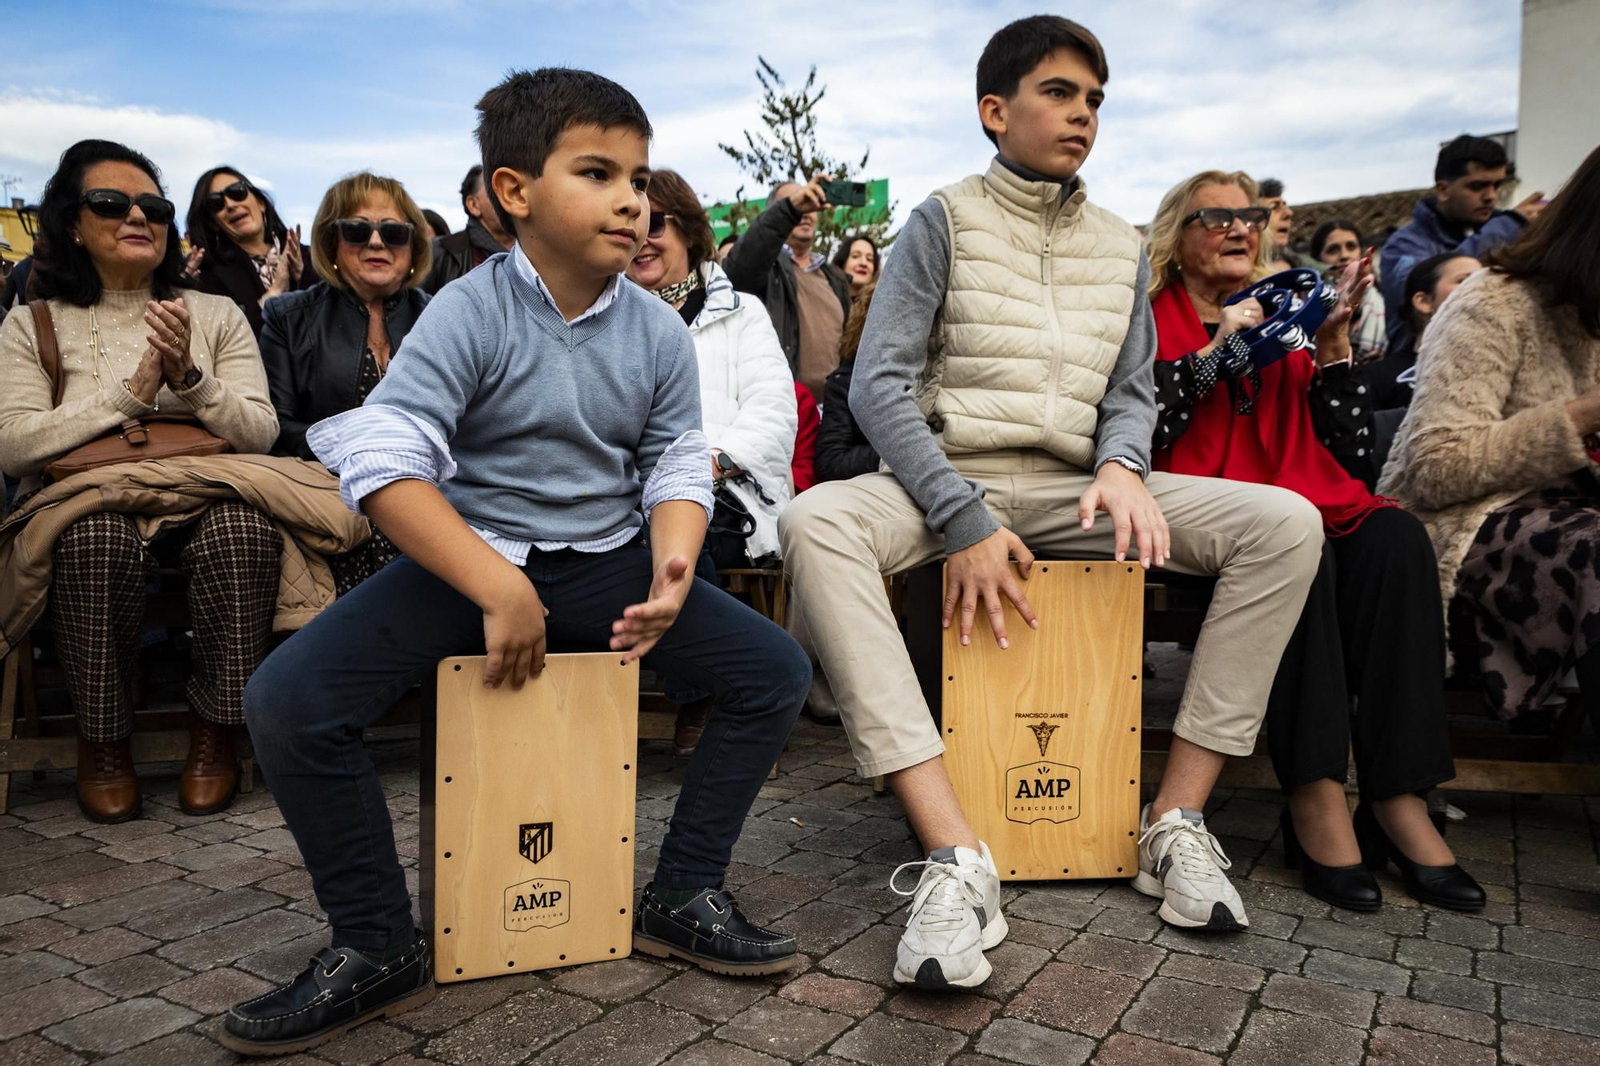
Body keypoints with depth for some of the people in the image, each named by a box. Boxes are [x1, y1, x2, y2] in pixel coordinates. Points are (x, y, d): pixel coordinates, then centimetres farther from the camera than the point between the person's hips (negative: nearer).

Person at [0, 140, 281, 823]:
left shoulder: (217, 315, 13)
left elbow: (260, 434, 3)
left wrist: (190, 378, -14)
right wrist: (131, 392, -12)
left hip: (202, 498, 1)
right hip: (80, 503, 0)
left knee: (243, 532, -34)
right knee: (99, 537, -36)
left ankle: (215, 729, -14)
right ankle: (100, 739, -13)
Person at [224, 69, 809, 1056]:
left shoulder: (660, 332, 0)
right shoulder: (469, 313, -12)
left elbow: (677, 467, 1)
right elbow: (385, 459, -20)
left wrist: (672, 569, -20)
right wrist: (498, 588, -27)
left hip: (604, 558, 3)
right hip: (467, 553, -2)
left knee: (775, 672, -9)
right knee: (287, 698, -21)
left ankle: (684, 897, 6)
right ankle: (378, 947, -1)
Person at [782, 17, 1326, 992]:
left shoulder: (1123, 250, 17)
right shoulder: (943, 223, 3)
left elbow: (1130, 392, 16)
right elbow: (880, 385, -7)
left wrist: (1123, 464, -10)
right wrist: (963, 519, -19)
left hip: (1071, 493, 4)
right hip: (950, 480, -3)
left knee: (1286, 522, -16)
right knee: (815, 522, -35)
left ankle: (1178, 818, -13)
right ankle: (956, 855, -38)